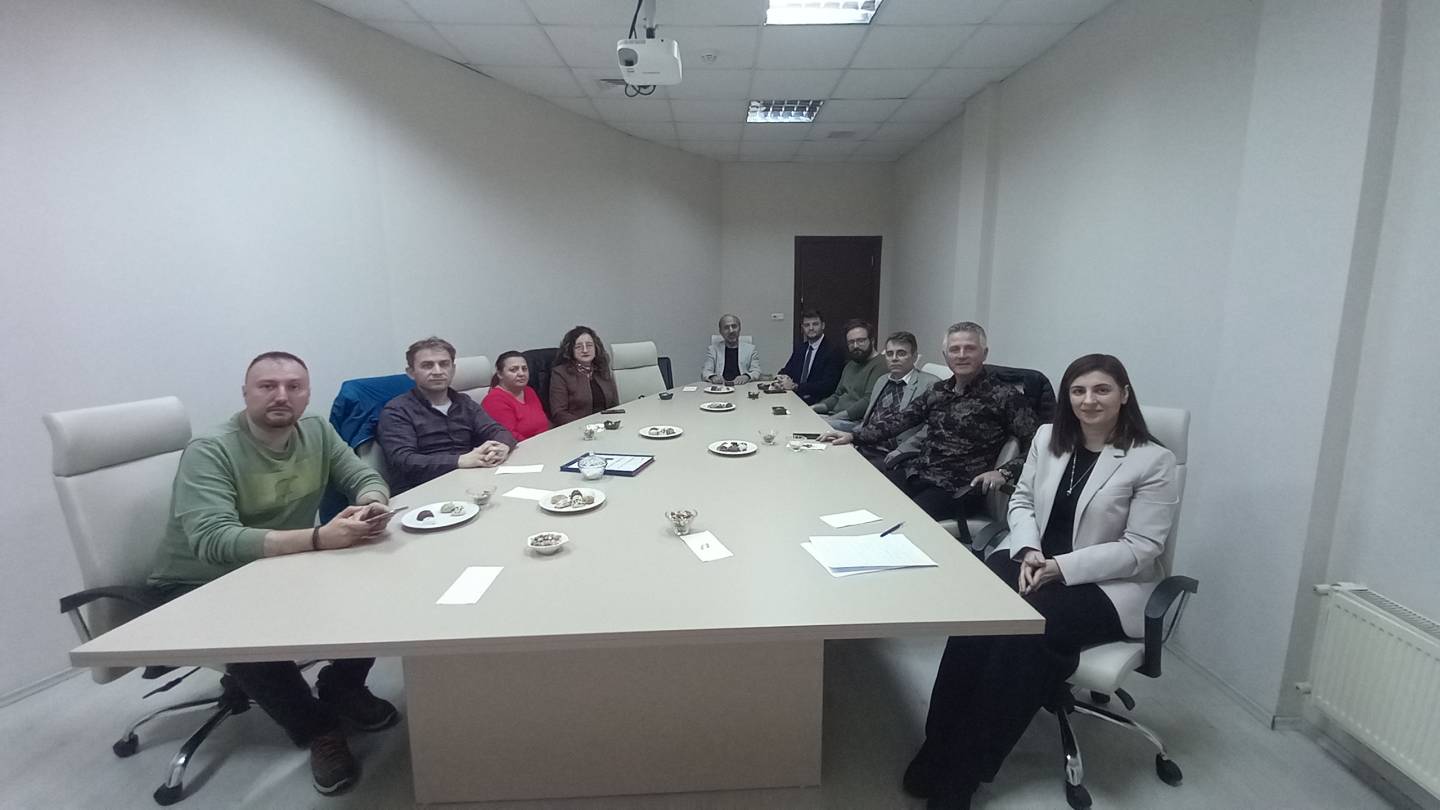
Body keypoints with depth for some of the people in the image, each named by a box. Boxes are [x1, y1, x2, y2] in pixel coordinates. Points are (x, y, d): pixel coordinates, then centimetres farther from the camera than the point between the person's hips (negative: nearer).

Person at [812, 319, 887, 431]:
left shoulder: (880, 365, -8)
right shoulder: (850, 365, 25)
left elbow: (869, 401, -18)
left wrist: (837, 416, -20)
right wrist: (815, 407, 8)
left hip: (856, 421, -9)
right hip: (834, 416, 9)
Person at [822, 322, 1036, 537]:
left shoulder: (1004, 396, -3)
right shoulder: (938, 391, 13)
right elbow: (900, 419, 10)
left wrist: (1004, 473, -20)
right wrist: (853, 436, -2)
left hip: (958, 489, -5)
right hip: (916, 474, 5)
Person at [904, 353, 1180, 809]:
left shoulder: (1154, 461, -7)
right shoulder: (1048, 437, 7)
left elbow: (1141, 548, -11)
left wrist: (1062, 568, -20)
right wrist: (1027, 550, -9)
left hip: (1109, 584, -3)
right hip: (1032, 559, 4)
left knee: (1028, 629, -31)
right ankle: (936, 756, -19)